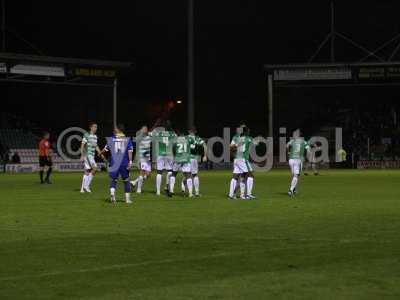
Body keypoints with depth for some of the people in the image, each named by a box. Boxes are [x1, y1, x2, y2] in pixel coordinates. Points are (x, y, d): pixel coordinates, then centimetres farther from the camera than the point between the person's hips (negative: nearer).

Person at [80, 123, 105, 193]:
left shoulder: (95, 136, 15)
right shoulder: (86, 135, -9)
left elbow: (96, 147, 24)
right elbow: (82, 145, -11)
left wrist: (101, 154, 17)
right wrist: (82, 156, -17)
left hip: (92, 155, 8)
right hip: (87, 155, -8)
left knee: (87, 171, 7)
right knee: (94, 168, -17)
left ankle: (83, 188, 9)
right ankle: (86, 185, -12)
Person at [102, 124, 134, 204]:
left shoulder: (111, 139, 3)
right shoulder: (127, 139, 2)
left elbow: (106, 149, 15)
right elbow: (130, 151, -7)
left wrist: (100, 153, 34)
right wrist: (130, 162, -8)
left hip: (114, 163, 0)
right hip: (124, 164, 0)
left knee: (113, 180, 6)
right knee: (126, 180, 12)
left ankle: (112, 193, -20)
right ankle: (127, 198, 14)